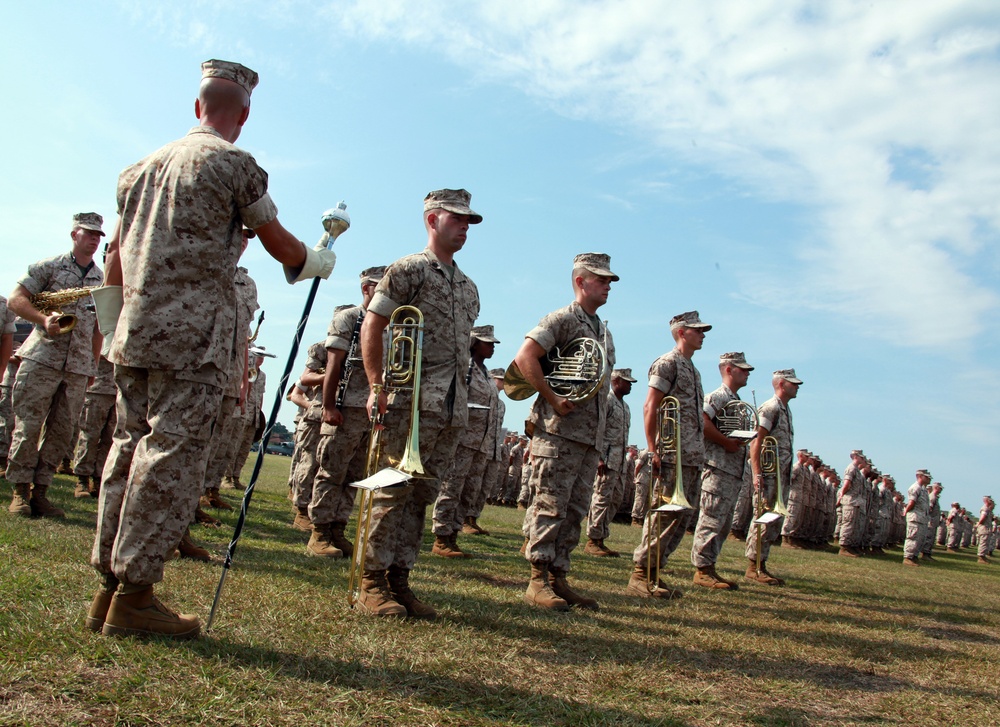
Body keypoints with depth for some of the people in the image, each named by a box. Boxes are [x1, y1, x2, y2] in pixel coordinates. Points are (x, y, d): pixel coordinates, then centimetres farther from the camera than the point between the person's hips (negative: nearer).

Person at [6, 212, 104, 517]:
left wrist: (93, 366, 14)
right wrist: (44, 319, -17)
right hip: (42, 357, -4)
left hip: (78, 367, 4)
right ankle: (20, 491, 5)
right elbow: (15, 299, 0)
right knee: (27, 425, -4)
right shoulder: (49, 266, 5)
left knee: (61, 432, 3)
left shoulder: (102, 280, 16)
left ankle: (40, 492, 10)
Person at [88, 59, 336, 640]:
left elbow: (115, 258, 20)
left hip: (134, 333, 7)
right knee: (171, 457, -6)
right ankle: (134, 597, -4)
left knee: (131, 451, 10)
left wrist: (112, 330, 25)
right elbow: (283, 248, 3)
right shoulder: (233, 163, -2)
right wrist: (320, 262, 23)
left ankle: (110, 586, 14)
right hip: (192, 337, -7)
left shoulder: (144, 166, 19)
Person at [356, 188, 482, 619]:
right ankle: (372, 582, 1)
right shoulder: (409, 269, 0)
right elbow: (372, 326, -5)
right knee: (396, 489, -7)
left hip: (453, 406, 7)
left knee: (422, 495, 8)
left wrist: (462, 399, 16)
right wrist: (376, 385, -14)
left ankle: (399, 579, 14)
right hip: (414, 400, -7)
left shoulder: (469, 287, 22)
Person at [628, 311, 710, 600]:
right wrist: (653, 451, -19)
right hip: (673, 455, -9)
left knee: (682, 516, 9)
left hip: (694, 457, 9)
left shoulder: (693, 370, 23)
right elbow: (650, 408, -13)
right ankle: (640, 575, -4)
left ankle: (654, 573, 16)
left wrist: (700, 452, 17)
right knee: (665, 514, -10)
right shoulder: (668, 363, -5)